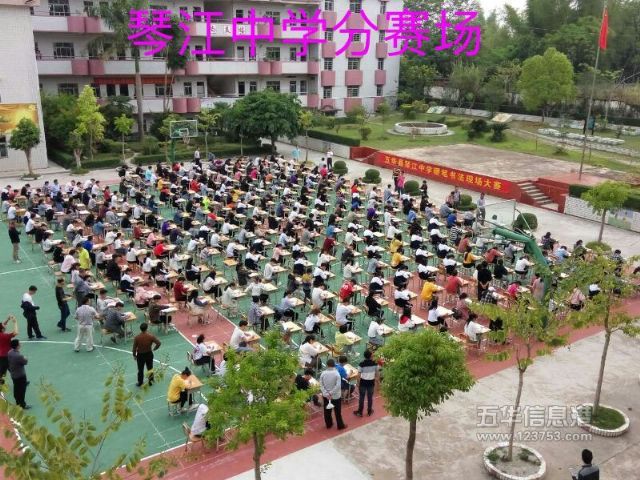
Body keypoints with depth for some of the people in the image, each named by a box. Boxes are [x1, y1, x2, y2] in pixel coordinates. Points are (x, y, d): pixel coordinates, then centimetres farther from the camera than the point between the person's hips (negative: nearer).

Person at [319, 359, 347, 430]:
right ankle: (340, 425, 24)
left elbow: (321, 385, -10)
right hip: (336, 396, -3)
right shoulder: (336, 373, -18)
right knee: (338, 412, 12)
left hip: (326, 396, 3)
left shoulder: (323, 373, -9)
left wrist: (326, 394, -13)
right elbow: (338, 386, -24)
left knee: (327, 411, 19)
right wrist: (331, 393, -18)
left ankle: (328, 424, 34)